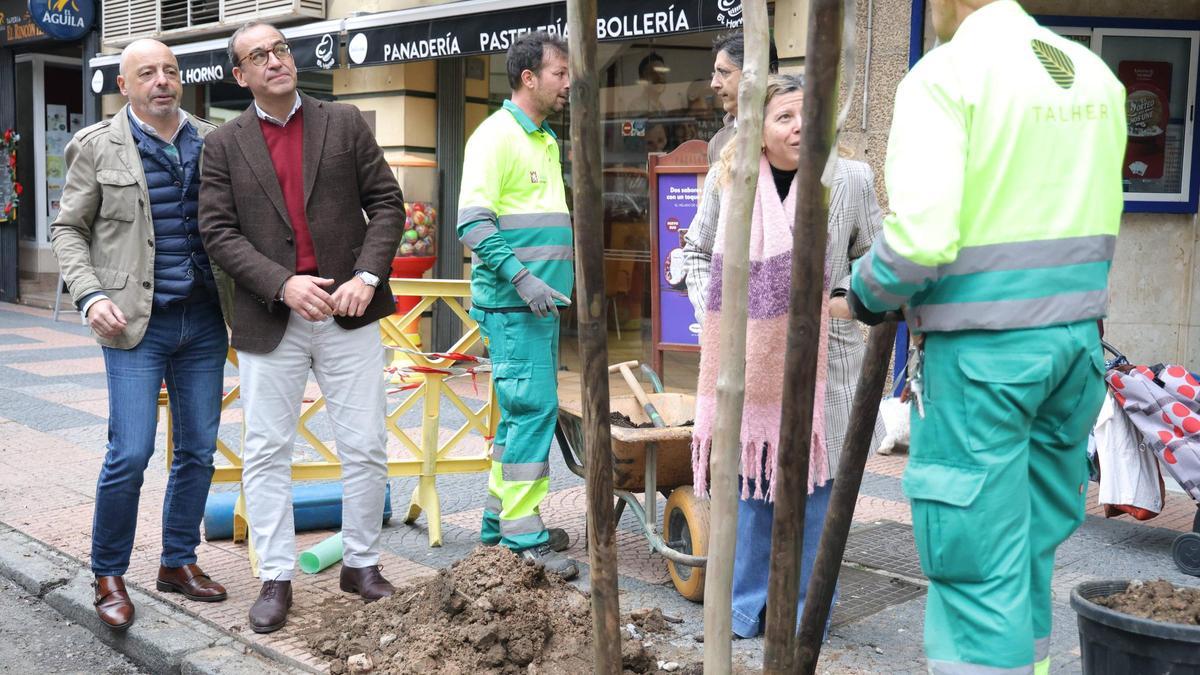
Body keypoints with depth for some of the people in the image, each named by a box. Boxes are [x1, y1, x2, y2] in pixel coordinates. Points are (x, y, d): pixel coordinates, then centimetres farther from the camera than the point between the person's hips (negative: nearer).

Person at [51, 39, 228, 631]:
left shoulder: (213, 142, 7)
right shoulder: (97, 147, 0)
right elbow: (68, 230, 3)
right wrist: (90, 296, -11)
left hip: (204, 320, 4)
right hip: (136, 323, -3)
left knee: (198, 450, 9)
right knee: (130, 454, -7)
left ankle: (178, 561, 26)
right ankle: (109, 576, 12)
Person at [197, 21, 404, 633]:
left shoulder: (345, 123, 6)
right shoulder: (224, 145, 6)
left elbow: (386, 202, 4)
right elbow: (218, 231, -1)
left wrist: (368, 274, -10)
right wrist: (284, 285, -15)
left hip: (348, 313, 0)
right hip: (270, 322, 0)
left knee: (365, 446, 5)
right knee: (267, 452, 4)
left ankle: (361, 563, 22)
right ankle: (275, 579, 16)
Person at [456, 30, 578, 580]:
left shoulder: (546, 141, 18)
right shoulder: (496, 135, -10)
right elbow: (472, 220, -19)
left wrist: (561, 276, 20)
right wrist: (521, 277, -24)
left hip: (540, 303, 9)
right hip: (511, 304, -9)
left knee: (522, 411, 13)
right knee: (534, 408, -11)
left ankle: (500, 522, 22)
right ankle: (523, 534, -4)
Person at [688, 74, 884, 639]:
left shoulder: (851, 180, -5)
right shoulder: (732, 180, 0)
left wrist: (846, 301, -11)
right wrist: (717, 308, 3)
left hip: (823, 364, -2)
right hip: (753, 361, 2)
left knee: (812, 485, 5)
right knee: (752, 482, 9)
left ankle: (804, 609, 20)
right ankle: (747, 602, 23)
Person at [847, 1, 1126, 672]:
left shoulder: (944, 74, -11)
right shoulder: (1096, 74, 11)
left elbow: (921, 235, -20)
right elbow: (1094, 220, 16)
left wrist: (870, 290, -1)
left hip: (980, 349, -7)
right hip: (1077, 340, 7)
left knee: (979, 564, 0)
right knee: (1031, 550, 18)